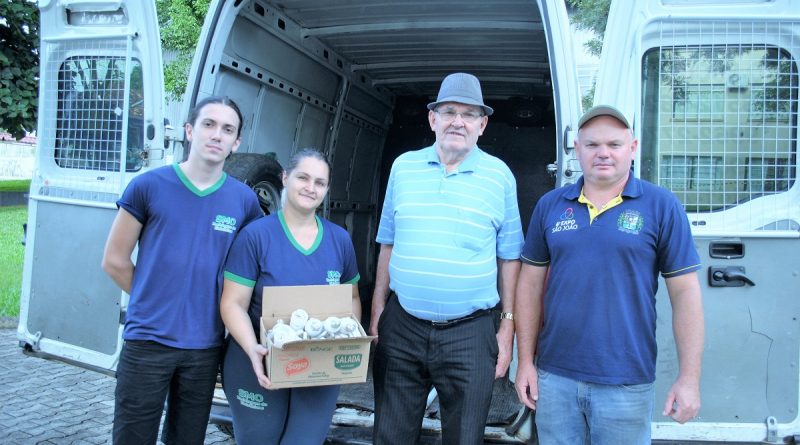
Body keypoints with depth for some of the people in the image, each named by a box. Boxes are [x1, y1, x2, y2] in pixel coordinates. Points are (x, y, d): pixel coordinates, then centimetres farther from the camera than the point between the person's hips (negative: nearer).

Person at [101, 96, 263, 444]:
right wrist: (155, 302, 4)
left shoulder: (245, 200, -1)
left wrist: (218, 307, 4)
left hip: (205, 347, 2)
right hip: (146, 341, -2)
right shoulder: (149, 186, -6)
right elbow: (115, 261, 1)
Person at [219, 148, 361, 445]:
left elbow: (352, 298, 12)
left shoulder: (340, 239, 4)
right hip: (260, 366, -2)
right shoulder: (256, 234, -8)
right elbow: (233, 304, -9)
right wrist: (252, 349, -25)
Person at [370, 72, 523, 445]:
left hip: (470, 334, -2)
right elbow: (388, 246, 10)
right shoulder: (403, 166, 5)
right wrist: (376, 313, 7)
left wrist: (507, 329, 1)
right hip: (401, 328, 2)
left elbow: (509, 258, 3)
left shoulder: (500, 175, 0)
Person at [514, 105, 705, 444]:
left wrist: (689, 377, -7)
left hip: (626, 382, -2)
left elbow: (684, 292, -4)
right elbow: (531, 284, 6)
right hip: (554, 376, 3)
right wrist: (525, 361, 4)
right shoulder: (550, 205, 4)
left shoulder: (662, 206, -4)